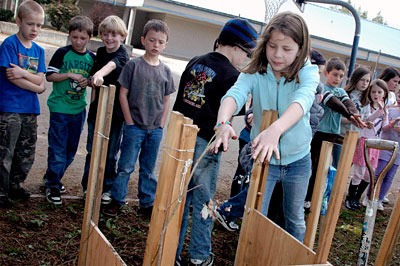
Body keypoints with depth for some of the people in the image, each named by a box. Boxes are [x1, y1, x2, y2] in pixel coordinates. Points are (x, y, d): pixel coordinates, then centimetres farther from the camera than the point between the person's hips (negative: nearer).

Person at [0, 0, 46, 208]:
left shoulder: (39, 50, 10)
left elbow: (40, 79, 1)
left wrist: (22, 73, -16)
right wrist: (35, 85, -10)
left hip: (30, 110, 6)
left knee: (27, 154, 14)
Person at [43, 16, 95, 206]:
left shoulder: (91, 58, 4)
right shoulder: (62, 53, -6)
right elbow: (49, 76, -6)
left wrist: (88, 82, -8)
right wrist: (69, 75, -19)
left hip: (78, 110, 5)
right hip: (60, 108, -4)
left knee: (71, 149, 13)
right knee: (57, 149, -3)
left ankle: (52, 177, 32)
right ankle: (53, 186, 10)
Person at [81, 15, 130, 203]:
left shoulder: (122, 55, -11)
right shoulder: (100, 52, 6)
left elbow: (112, 64, -36)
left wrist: (100, 73, -56)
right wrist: (93, 101, 10)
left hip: (115, 112, -4)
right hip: (97, 109, 4)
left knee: (110, 153, 6)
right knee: (92, 149, 9)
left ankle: (106, 188, 20)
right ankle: (88, 186, 22)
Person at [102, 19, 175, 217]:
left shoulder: (165, 71, 5)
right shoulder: (133, 65, -5)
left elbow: (166, 101, 10)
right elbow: (123, 94, -5)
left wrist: (161, 125, 3)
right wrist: (130, 122, -7)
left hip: (155, 129, 3)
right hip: (134, 126, -3)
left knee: (148, 169, 13)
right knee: (126, 166, 3)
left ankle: (147, 203, 24)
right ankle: (116, 200, 17)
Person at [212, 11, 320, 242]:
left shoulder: (308, 72, -16)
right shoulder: (255, 73, -14)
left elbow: (302, 100, -36)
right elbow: (235, 94, -32)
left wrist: (275, 129, -56)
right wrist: (223, 123, -56)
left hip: (298, 160, 1)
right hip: (263, 159, -1)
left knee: (295, 219, 20)